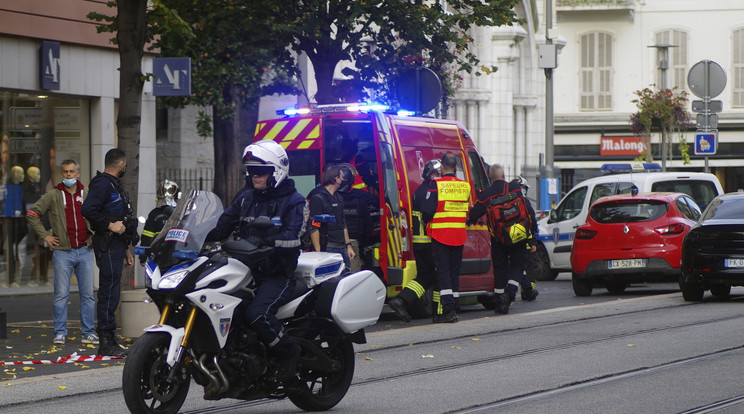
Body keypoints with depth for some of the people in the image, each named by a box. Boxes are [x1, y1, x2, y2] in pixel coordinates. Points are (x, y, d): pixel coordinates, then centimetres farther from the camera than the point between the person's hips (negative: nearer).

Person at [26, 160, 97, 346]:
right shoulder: (53, 196, 2)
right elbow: (32, 214, 5)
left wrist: (95, 235, 12)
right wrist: (44, 235, 0)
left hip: (85, 251, 2)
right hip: (63, 252, -2)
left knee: (88, 294, 3)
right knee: (61, 295, -2)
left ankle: (89, 332, 9)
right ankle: (60, 333, 4)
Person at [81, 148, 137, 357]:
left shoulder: (114, 185, 23)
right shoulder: (102, 183, -10)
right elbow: (88, 210, -24)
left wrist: (126, 249, 26)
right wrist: (110, 225, -20)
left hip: (116, 244, 11)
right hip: (108, 244, -11)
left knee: (111, 292, 11)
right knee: (109, 291, -12)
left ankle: (109, 340, 15)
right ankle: (106, 341, -13)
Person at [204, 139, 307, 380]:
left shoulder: (293, 202, -2)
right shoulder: (246, 197, 18)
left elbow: (292, 237, -17)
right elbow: (224, 224, 14)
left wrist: (263, 241, -33)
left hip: (278, 274, -7)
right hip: (246, 269, 7)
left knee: (257, 313, -31)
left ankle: (288, 352, -8)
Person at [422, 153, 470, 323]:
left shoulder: (436, 185, -11)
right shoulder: (465, 186, 4)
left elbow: (427, 211, -11)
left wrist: (428, 222, 9)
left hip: (440, 234, -4)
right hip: (459, 235, 4)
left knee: (443, 271, -3)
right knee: (454, 271, 12)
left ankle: (448, 309, -13)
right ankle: (453, 309, 13)